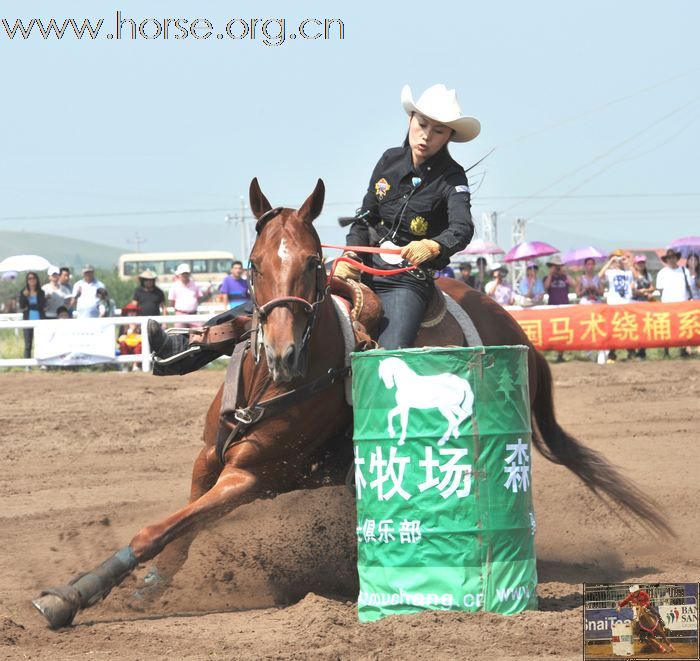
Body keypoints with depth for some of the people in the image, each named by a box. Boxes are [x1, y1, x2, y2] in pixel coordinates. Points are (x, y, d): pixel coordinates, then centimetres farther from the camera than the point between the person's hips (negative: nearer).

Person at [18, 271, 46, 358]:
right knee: (28, 345, 1)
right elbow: (22, 307, -3)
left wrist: (29, 306, -6)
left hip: (39, 321, -1)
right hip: (28, 321, 1)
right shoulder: (23, 292, 6)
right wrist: (24, 296, -15)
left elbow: (42, 305, -5)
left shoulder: (41, 292, 5)